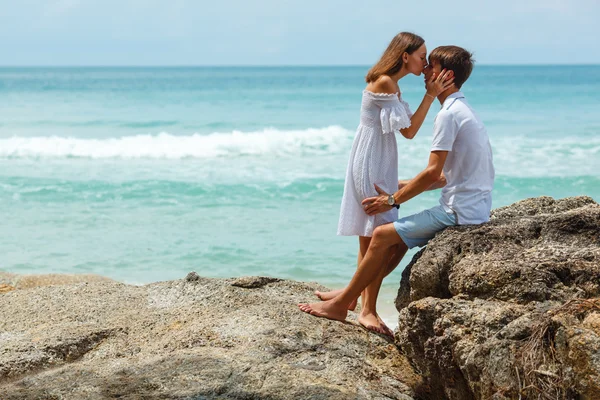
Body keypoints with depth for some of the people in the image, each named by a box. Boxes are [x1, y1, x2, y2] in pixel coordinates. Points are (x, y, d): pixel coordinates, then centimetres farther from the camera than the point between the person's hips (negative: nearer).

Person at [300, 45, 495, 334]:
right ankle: (355, 294, 20)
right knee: (398, 239, 16)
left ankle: (340, 305, 1)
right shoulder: (464, 111, 17)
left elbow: (432, 173, -19)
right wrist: (401, 189, 17)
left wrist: (393, 200, -9)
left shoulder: (448, 114, -15)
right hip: (473, 210, 10)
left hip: (459, 213, -10)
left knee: (384, 235, -7)